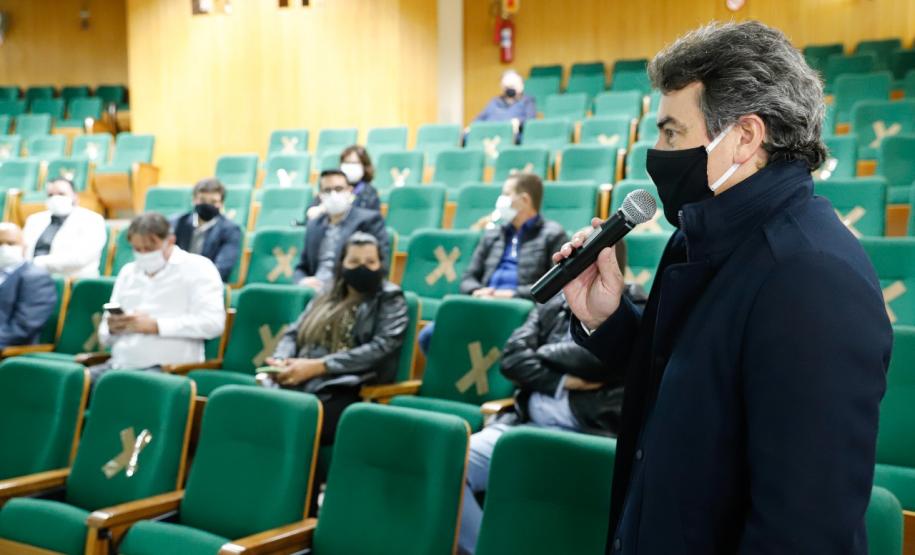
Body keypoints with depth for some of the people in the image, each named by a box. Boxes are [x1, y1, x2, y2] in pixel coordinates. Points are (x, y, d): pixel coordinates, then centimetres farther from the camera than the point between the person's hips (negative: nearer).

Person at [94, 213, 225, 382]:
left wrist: (155, 325, -14)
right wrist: (112, 328, -1)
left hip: (166, 367, -6)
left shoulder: (197, 268, 3)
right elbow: (105, 336, 25)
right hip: (119, 365, 6)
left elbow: (213, 323, -12)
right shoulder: (128, 272, 23)